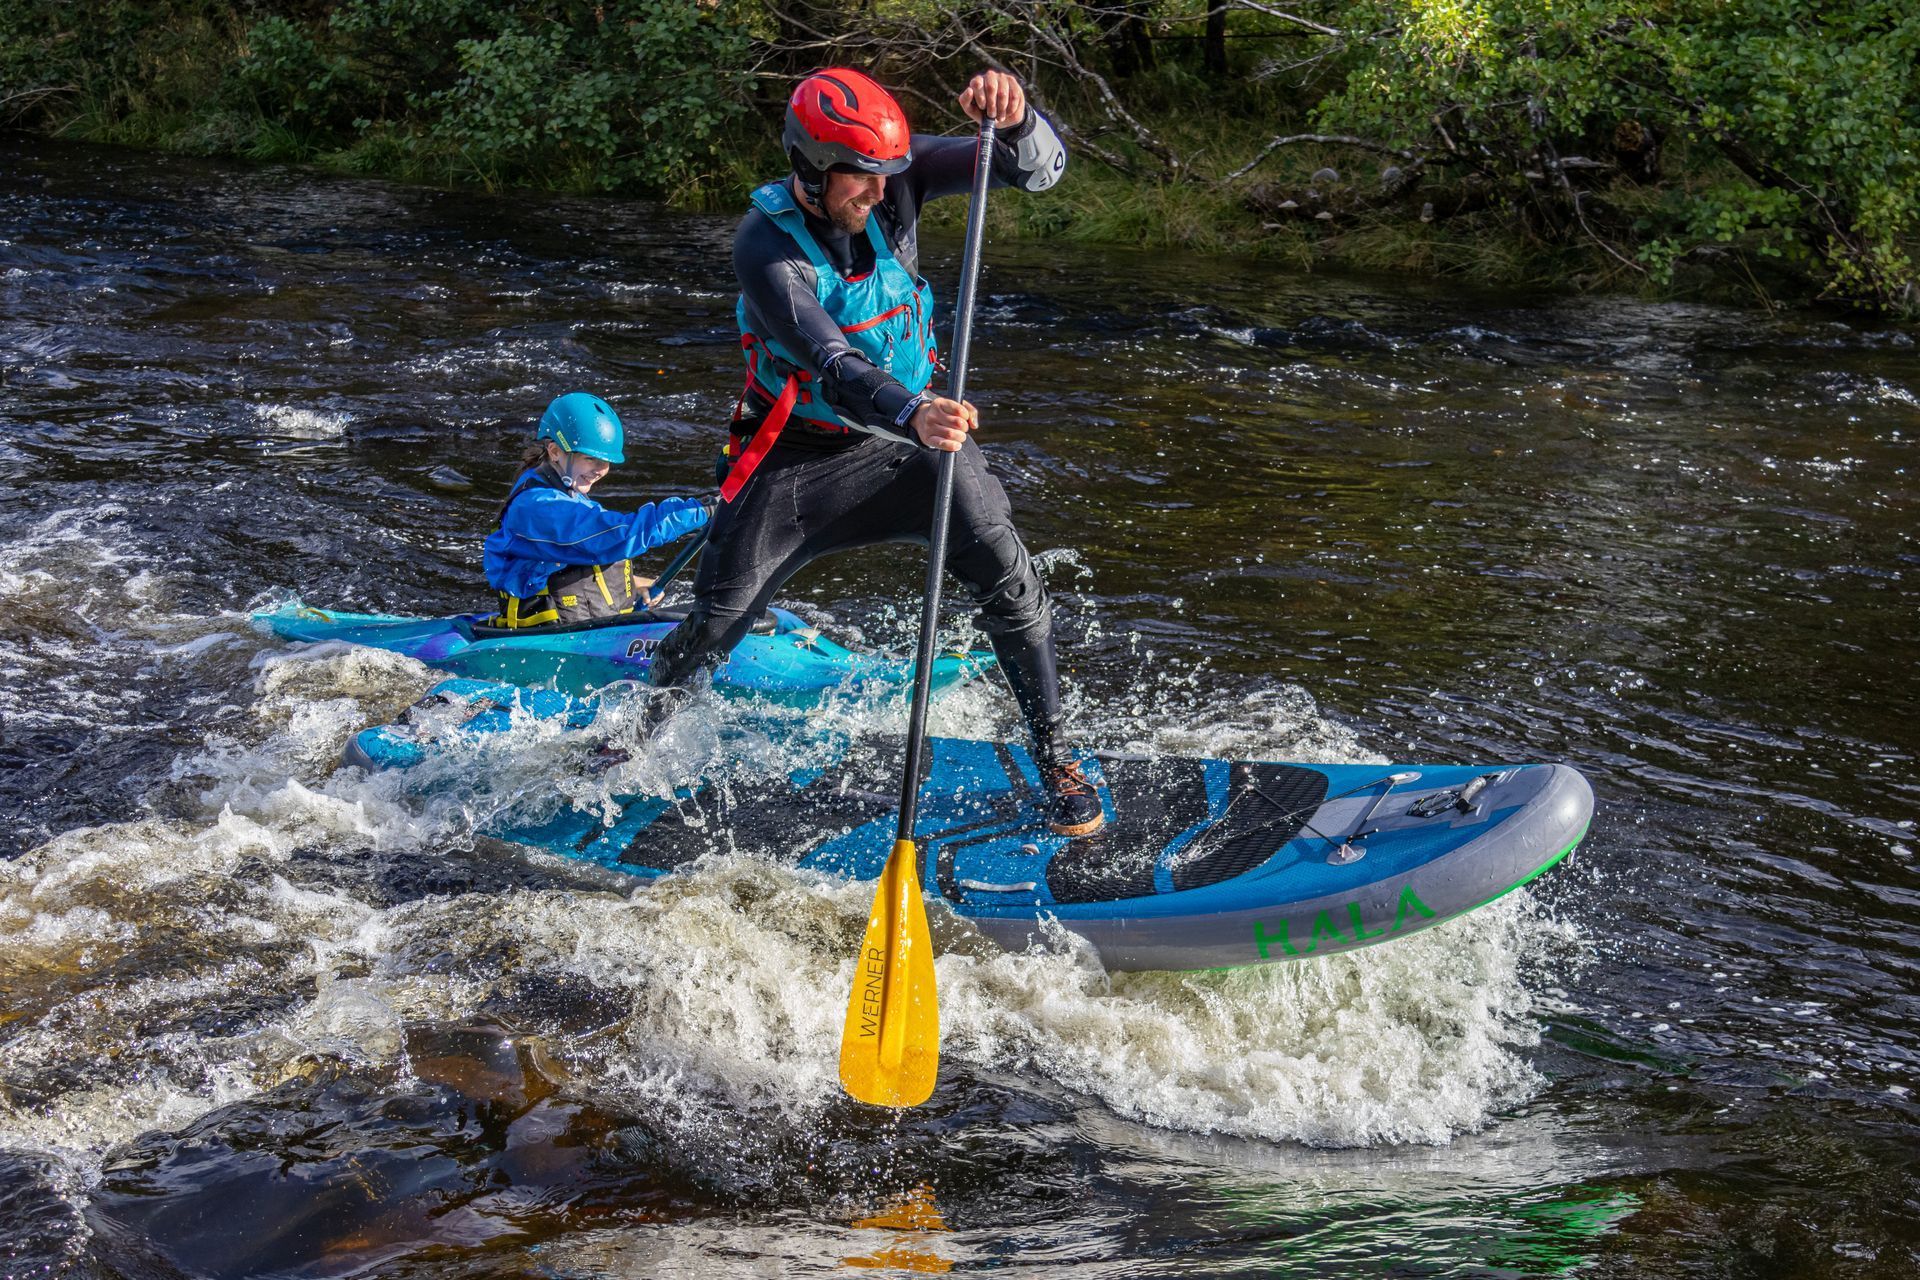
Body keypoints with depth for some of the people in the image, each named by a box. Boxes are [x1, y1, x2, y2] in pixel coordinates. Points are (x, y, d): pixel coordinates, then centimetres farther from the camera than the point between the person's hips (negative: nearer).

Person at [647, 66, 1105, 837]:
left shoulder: (895, 177, -15)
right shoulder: (766, 247, -25)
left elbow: (1039, 169, -22)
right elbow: (830, 365, -39)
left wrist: (1015, 119, -46)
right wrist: (913, 416, -58)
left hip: (908, 433, 2)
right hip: (794, 452, -2)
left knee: (1007, 580, -17)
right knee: (716, 623, 4)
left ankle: (1055, 759, -2)